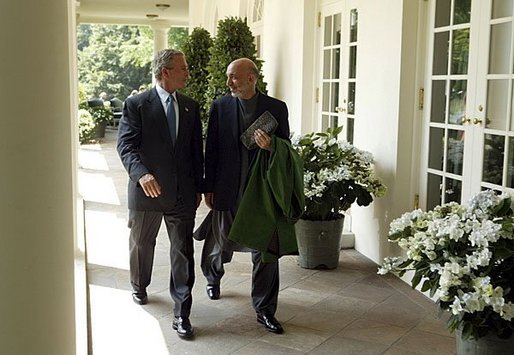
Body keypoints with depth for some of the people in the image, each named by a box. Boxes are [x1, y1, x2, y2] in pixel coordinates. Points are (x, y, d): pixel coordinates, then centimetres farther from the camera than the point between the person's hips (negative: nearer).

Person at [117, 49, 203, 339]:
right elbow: (126, 146, -13)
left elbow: (197, 150, 12)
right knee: (142, 245, 18)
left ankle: (182, 314, 6)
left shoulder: (191, 107, 8)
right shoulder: (136, 105, -5)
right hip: (147, 191, -2)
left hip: (183, 194, 2)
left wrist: (199, 187, 11)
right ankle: (139, 288, 45)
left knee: (183, 252, 0)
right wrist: (141, 174, -29)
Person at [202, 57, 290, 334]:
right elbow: (211, 150, 2)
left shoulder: (277, 108, -1)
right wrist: (208, 188, 1)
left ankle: (265, 310, 14)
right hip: (227, 192, 1)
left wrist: (271, 146, -18)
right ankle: (213, 277, 50)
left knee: (265, 252, 2)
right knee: (221, 244, 17)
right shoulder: (220, 107, -1)